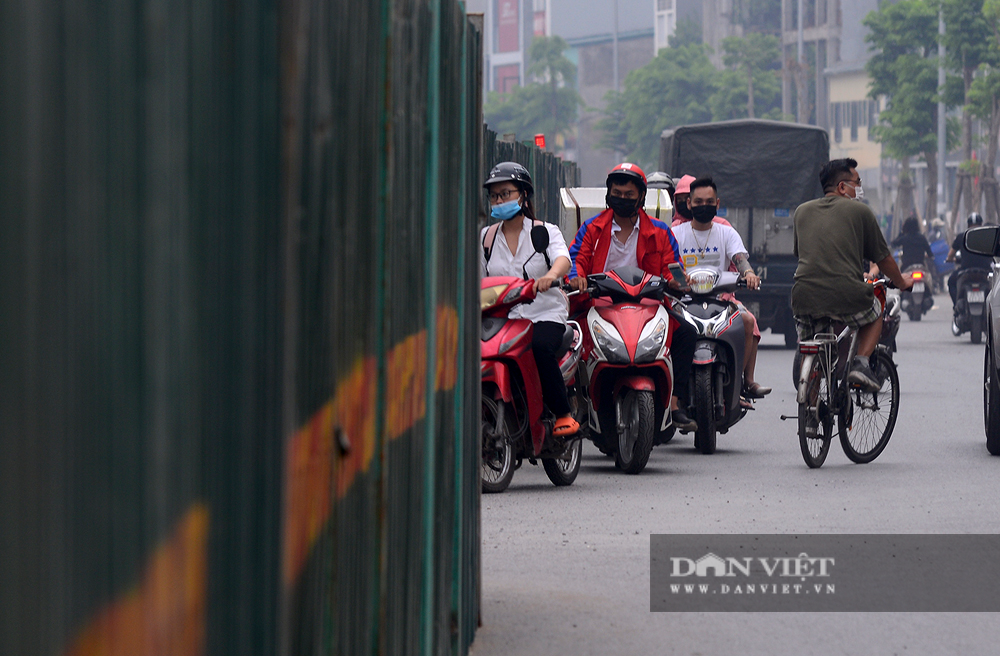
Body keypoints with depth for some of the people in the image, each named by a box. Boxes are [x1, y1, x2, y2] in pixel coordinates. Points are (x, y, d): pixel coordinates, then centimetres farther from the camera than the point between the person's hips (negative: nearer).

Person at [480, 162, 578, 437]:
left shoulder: (545, 231, 4)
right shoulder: (485, 237, 14)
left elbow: (563, 259, -16)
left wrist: (551, 274, -39)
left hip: (545, 314, -3)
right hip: (502, 317, 3)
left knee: (540, 347, -35)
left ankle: (564, 415, -23)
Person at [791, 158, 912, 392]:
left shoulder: (802, 211, 19)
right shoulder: (859, 211, 8)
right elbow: (882, 258, 14)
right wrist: (901, 282, 35)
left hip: (805, 296, 3)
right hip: (846, 297, -3)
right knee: (875, 314, 29)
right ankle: (861, 362, 8)